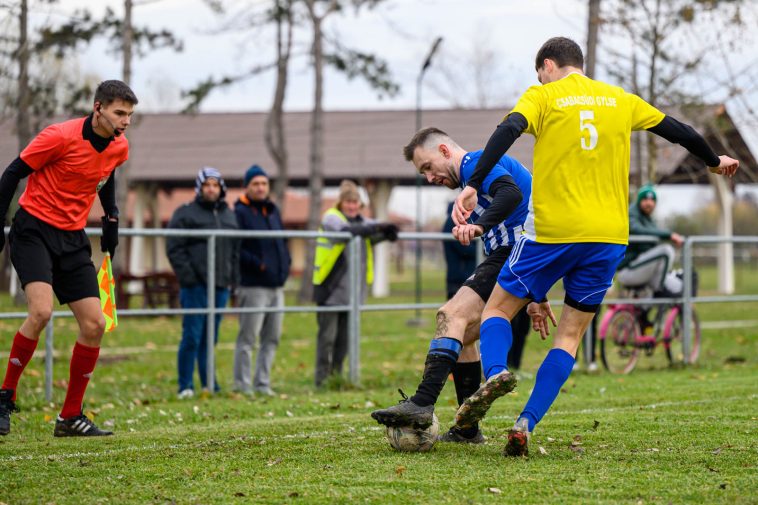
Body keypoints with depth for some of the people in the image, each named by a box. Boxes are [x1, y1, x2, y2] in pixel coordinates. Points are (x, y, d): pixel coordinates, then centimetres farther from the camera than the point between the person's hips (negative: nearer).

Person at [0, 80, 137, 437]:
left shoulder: (119, 147, 2)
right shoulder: (60, 136, -18)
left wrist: (111, 217, 13)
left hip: (73, 239, 7)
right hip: (34, 230, -7)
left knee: (94, 325, -2)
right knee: (41, 311, -26)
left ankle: (70, 417, 10)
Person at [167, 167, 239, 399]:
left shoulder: (229, 216, 17)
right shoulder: (185, 214, -1)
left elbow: (235, 250, 21)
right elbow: (174, 249, -6)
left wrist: (232, 278, 10)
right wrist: (187, 276, -12)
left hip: (221, 286, 5)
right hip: (196, 286, -5)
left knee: (211, 338, 8)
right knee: (192, 337, -7)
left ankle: (209, 384, 12)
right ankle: (185, 386, -2)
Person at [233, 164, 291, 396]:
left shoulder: (273, 210, 16)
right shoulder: (240, 213, -8)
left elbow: (283, 240, 25)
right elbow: (235, 248, -16)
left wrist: (285, 263, 9)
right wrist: (258, 264, -20)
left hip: (277, 286, 8)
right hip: (253, 287, -8)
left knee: (272, 338, 10)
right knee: (247, 338, -5)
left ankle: (262, 383, 16)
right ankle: (242, 384, -1)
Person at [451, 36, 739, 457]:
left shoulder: (542, 96, 3)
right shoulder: (619, 100, 15)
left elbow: (507, 131, -16)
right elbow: (677, 131, 25)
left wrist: (473, 186, -24)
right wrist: (714, 161, 43)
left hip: (553, 232, -3)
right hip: (609, 237, 4)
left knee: (498, 309, 10)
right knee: (570, 333, 10)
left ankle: (494, 373, -21)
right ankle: (526, 424, -3)